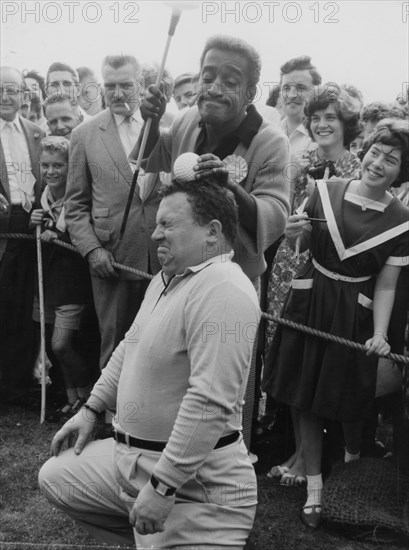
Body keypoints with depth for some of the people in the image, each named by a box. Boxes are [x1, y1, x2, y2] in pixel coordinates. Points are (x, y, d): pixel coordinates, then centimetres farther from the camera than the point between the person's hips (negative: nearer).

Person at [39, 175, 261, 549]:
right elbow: (130, 348, 21)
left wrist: (162, 487, -28)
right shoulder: (167, 277, 9)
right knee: (54, 478, 18)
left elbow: (211, 403, -31)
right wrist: (92, 408, 20)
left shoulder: (223, 291, -25)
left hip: (193, 480, -9)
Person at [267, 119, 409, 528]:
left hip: (354, 315, -1)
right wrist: (295, 234, -15)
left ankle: (352, 460, 43)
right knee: (305, 398, 8)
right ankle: (314, 486, 23)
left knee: (348, 400, 11)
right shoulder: (325, 191, -5)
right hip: (308, 303, 2)